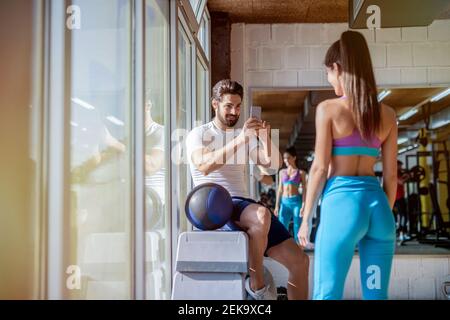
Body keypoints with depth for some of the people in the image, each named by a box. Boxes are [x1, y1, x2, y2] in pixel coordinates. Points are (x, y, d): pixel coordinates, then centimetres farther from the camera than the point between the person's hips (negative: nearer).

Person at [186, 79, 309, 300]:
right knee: (262, 215, -38)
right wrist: (239, 139, -26)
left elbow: (274, 164, 6)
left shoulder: (245, 138, 20)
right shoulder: (198, 134, 3)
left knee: (299, 261, -4)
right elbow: (204, 166, -20)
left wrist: (266, 138, -11)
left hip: (244, 206, 6)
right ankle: (256, 284, -17)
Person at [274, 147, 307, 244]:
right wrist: (277, 205, 10)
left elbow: (304, 190, 0)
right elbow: (280, 190, 14)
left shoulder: (300, 173, 3)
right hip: (285, 202, 3)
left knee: (297, 229, -1)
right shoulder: (282, 172, 13)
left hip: (296, 201, -3)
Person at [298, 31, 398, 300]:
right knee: (376, 294, 11)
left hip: (341, 202, -4)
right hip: (378, 205, 5)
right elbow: (391, 175, 9)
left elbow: (320, 168, -6)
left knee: (327, 294, 3)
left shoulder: (328, 109, -4)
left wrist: (306, 218, 1)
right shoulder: (387, 114, 8)